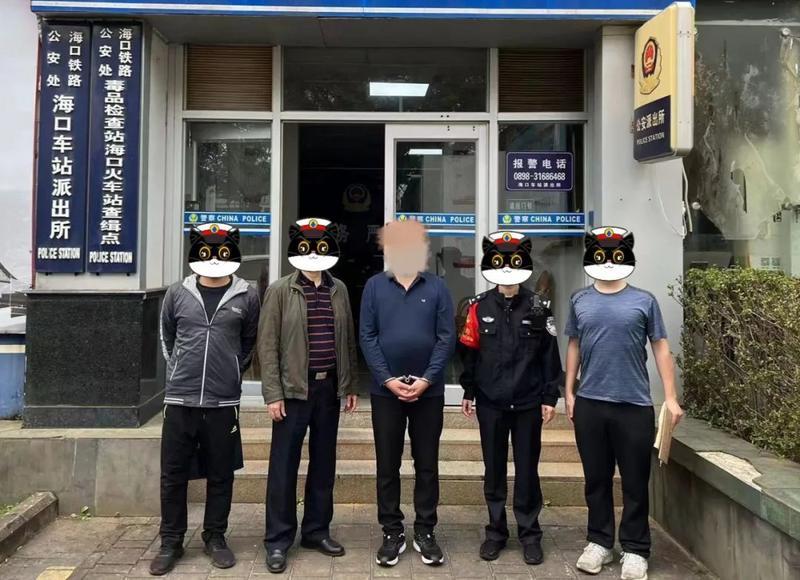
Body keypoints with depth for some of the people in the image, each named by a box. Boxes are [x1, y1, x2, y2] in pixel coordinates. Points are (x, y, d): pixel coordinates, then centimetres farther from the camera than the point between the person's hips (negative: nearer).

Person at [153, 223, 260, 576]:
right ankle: (171, 542, 23)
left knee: (220, 476, 9)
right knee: (173, 475, 8)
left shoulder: (247, 297, 0)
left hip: (224, 402, -1)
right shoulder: (177, 294, 3)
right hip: (179, 400, 1)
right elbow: (166, 339, 16)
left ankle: (215, 538, 26)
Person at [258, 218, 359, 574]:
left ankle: (317, 531, 27)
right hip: (294, 389, -4)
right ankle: (278, 540, 14)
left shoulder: (339, 290, 8)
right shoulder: (280, 291, -4)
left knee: (324, 464, 13)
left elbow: (348, 340, 12)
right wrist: (273, 394, -12)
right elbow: (268, 345, -7)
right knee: (284, 467, 2)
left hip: (329, 387, 4)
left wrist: (351, 385, 11)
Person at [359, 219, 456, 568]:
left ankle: (425, 532, 23)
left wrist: (426, 379, -11)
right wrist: (388, 379, -11)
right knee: (387, 465, 8)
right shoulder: (374, 286, 1)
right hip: (386, 390, 0)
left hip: (428, 391, 0)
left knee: (427, 464, 9)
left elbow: (447, 338, -2)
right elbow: (367, 337, -2)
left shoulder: (437, 287, 0)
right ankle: (392, 533, 22)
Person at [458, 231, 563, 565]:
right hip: (490, 403, 1)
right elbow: (469, 351, 5)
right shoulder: (480, 307, 0)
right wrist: (469, 392, 5)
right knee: (494, 469, 11)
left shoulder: (538, 308, -2)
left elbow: (550, 354, 0)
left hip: (528, 403, -1)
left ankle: (530, 534, 22)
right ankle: (496, 531, 25)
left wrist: (550, 397, -2)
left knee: (527, 470, 8)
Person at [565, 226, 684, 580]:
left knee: (635, 483, 6)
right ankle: (599, 542, 27)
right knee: (596, 480, 12)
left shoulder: (644, 301, 1)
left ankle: (635, 550, 20)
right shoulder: (580, 301, 6)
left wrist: (671, 397, -2)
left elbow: (660, 348, 3)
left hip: (634, 405, -2)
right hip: (589, 404, 2)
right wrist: (569, 392, 9)